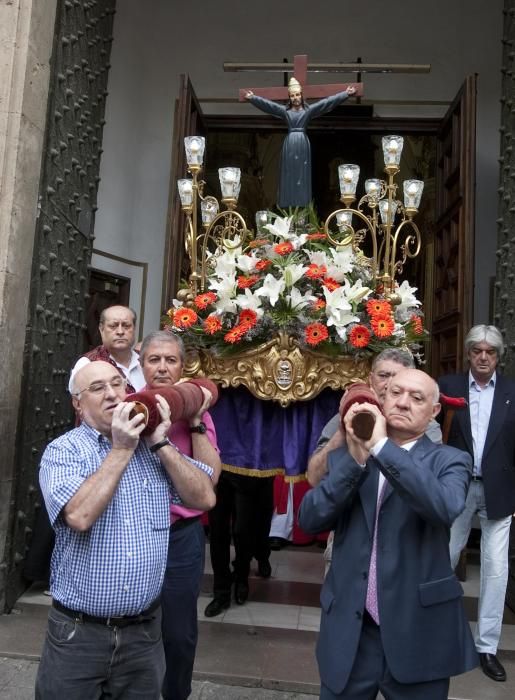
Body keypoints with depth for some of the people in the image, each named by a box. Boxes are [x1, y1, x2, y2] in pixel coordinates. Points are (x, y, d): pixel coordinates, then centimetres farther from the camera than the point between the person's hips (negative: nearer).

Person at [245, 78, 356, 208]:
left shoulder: (309, 109, 6)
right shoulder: (284, 110, 9)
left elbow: (328, 101, 2)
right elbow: (267, 104, 7)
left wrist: (346, 94, -2)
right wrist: (252, 98, 2)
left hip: (303, 143, -1)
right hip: (289, 144, 1)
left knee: (302, 175, -1)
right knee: (289, 175, 0)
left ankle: (302, 204, 2)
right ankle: (289, 204, 3)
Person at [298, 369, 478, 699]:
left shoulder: (450, 460, -2)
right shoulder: (344, 457, 4)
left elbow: (446, 508, -24)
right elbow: (310, 519, -9)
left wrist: (381, 446, -24)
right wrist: (356, 457, -18)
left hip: (419, 629, -2)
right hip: (350, 628, 2)